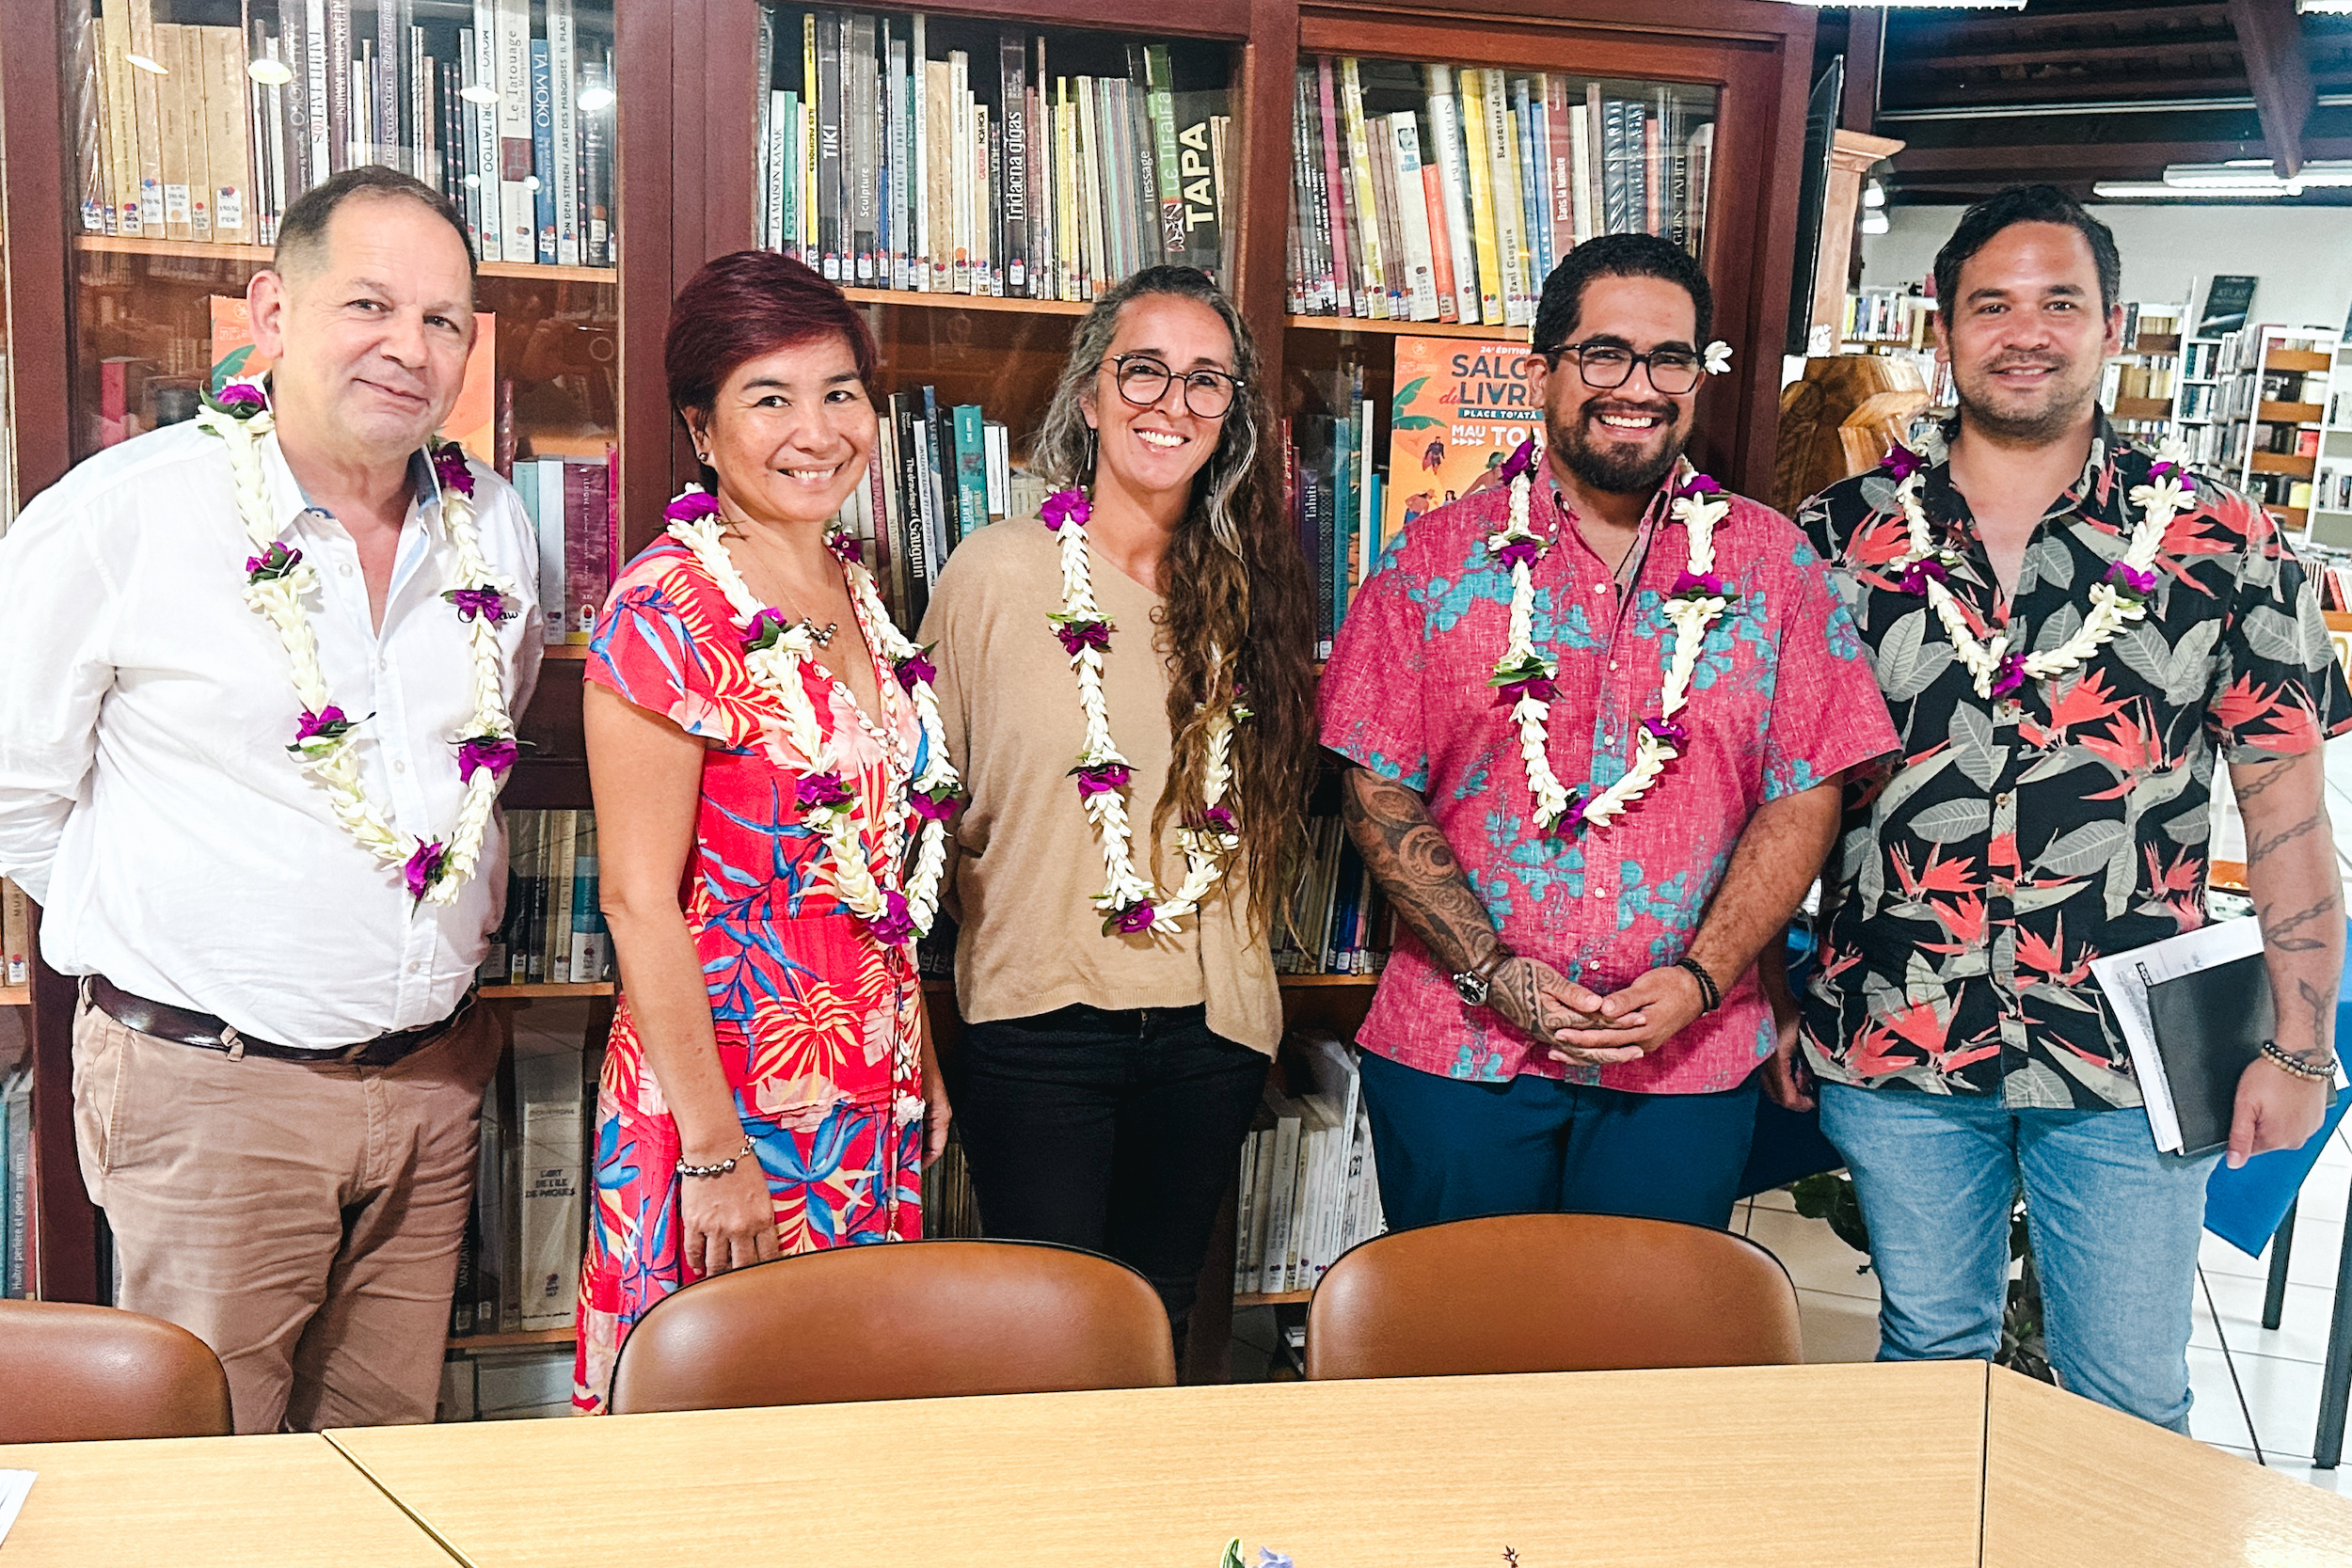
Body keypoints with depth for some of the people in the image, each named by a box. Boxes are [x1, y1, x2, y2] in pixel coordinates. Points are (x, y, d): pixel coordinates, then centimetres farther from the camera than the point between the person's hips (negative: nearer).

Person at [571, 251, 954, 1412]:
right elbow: (639, 897, -16)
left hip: (874, 1104, 7)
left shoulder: (854, 592, 8)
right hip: (726, 1099, -6)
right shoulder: (669, 607, -14)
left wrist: (923, 1063, 14)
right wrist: (716, 1149, -17)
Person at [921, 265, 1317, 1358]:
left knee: (1157, 1319, 16)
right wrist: (999, 914, -2)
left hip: (1210, 1027, 3)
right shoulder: (993, 573, -6)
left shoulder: (1248, 590, 4)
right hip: (1035, 1018, -3)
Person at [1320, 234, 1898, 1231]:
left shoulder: (1771, 562, 3)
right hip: (1455, 1052, 0)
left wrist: (1699, 979, -12)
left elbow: (1803, 798, 1)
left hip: (1686, 1062, 1)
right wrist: (1496, 972, -13)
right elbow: (1377, 793, -3)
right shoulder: (1439, 557, 0)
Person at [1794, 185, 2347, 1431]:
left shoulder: (2222, 549, -2)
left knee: (2130, 1398, 11)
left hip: (2128, 1057, -1)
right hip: (1891, 1048, 1)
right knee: (1927, 1355, 18)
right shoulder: (1841, 535, 0)